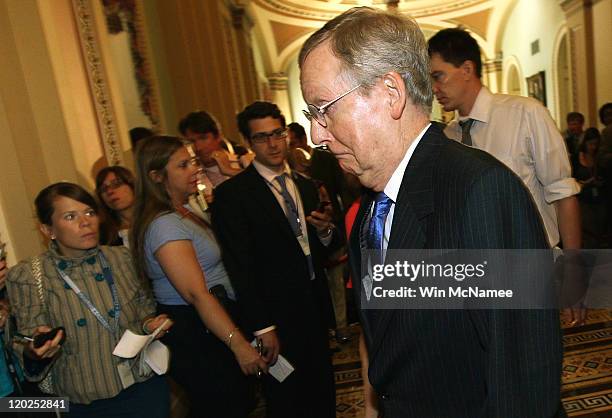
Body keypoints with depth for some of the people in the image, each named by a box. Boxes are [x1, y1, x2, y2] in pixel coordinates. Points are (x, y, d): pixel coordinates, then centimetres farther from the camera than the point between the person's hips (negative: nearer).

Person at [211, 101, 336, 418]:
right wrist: (262, 328, -14)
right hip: (278, 316, -5)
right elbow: (241, 269, -13)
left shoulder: (306, 186, 8)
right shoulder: (231, 194, -12)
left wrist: (325, 231, -7)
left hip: (316, 309, 6)